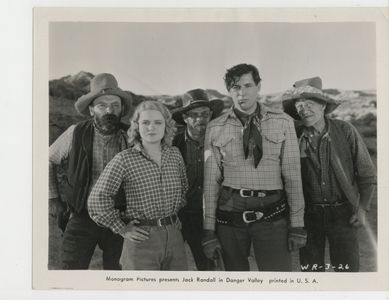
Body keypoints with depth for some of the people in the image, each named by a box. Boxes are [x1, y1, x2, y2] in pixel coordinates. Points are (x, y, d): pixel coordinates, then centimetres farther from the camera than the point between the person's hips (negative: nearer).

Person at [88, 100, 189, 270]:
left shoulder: (174, 155, 6)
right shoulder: (125, 159, -9)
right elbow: (97, 199, -11)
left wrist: (174, 213, 12)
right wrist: (122, 229, -8)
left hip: (174, 236, 5)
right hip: (142, 239, -5)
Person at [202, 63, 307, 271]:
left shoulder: (283, 123, 2)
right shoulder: (215, 128, 3)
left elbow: (292, 175, 2)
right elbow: (211, 180, 3)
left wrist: (297, 224, 0)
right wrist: (208, 229, 2)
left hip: (272, 214, -1)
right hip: (229, 213, 1)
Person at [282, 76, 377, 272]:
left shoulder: (345, 131, -7)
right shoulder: (294, 135, -6)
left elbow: (366, 173, 1)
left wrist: (362, 208, -5)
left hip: (342, 212, -1)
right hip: (308, 213, 1)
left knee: (347, 267, 6)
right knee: (310, 268, 11)